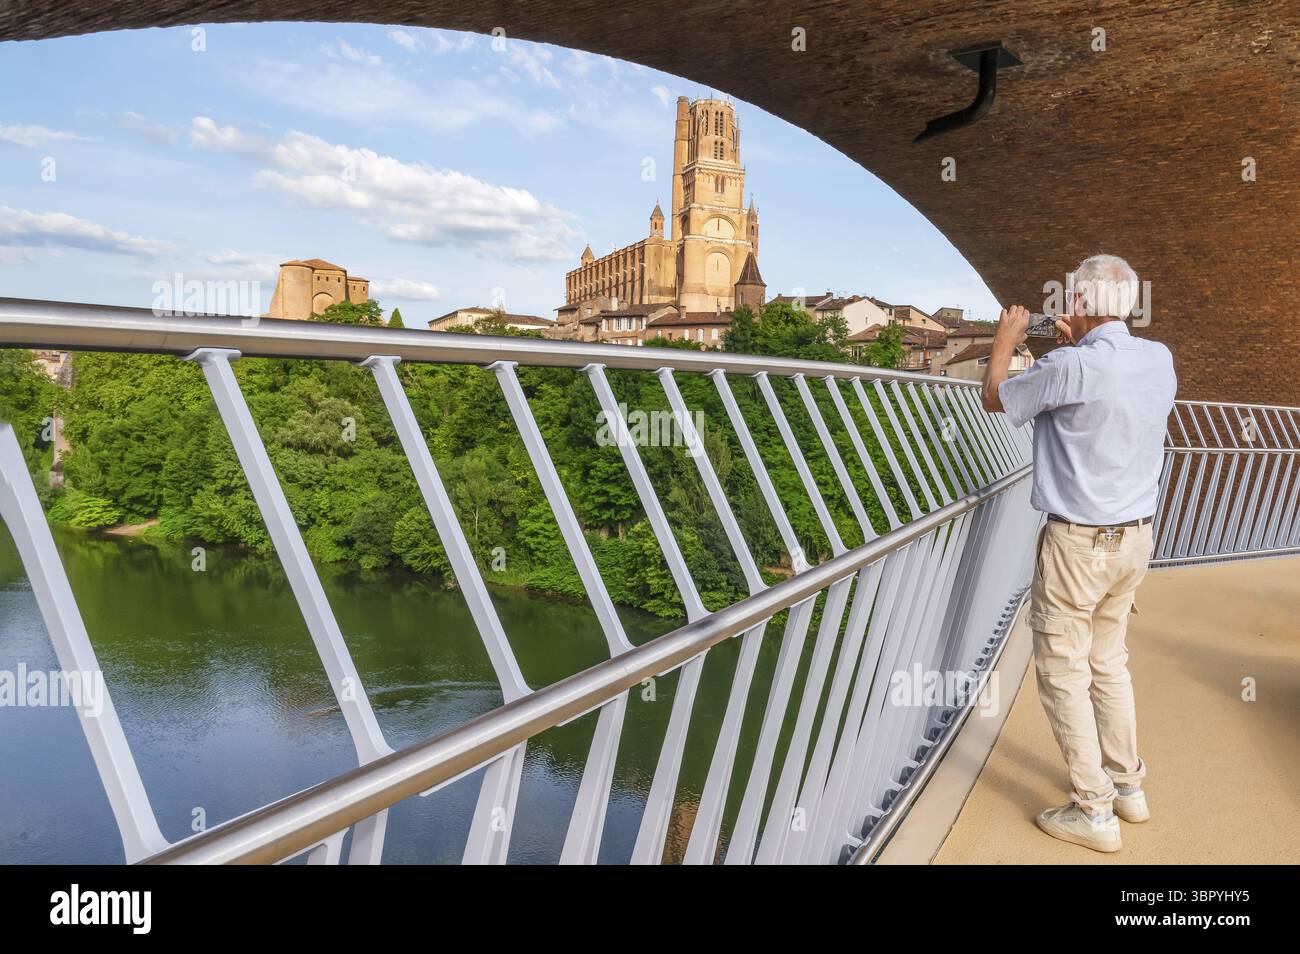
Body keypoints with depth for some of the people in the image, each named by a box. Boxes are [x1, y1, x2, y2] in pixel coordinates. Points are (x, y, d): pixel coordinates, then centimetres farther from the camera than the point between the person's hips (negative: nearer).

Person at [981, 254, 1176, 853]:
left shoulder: (1071, 367, -21)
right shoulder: (1159, 359, 2)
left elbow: (996, 398, -4)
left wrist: (1006, 340, 13)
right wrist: (1080, 346, 27)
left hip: (1078, 541, -8)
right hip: (1136, 536, 8)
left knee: (1063, 670, 3)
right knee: (1108, 662, 20)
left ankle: (1094, 812, 11)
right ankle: (1127, 786, 32)